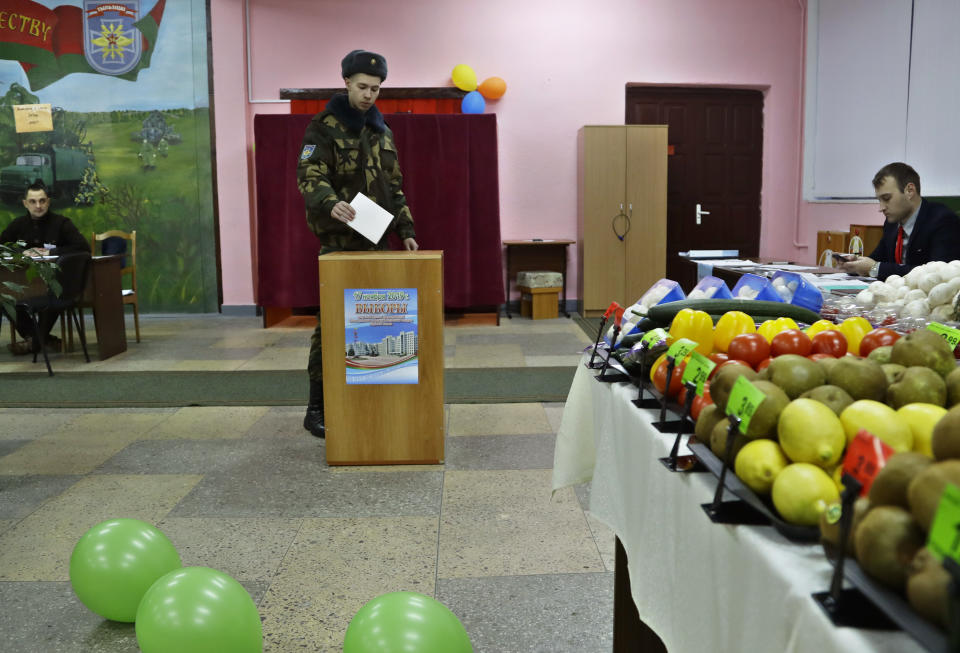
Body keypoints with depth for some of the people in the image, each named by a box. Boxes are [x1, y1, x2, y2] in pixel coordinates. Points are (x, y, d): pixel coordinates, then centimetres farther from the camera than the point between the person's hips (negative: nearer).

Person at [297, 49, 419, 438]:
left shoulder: (382, 131, 17)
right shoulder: (324, 126, -2)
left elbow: (394, 188, 21)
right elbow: (309, 175, -15)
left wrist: (405, 230, 11)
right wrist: (330, 203, -35)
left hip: (376, 242, 6)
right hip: (338, 242, -6)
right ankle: (317, 408, 3)